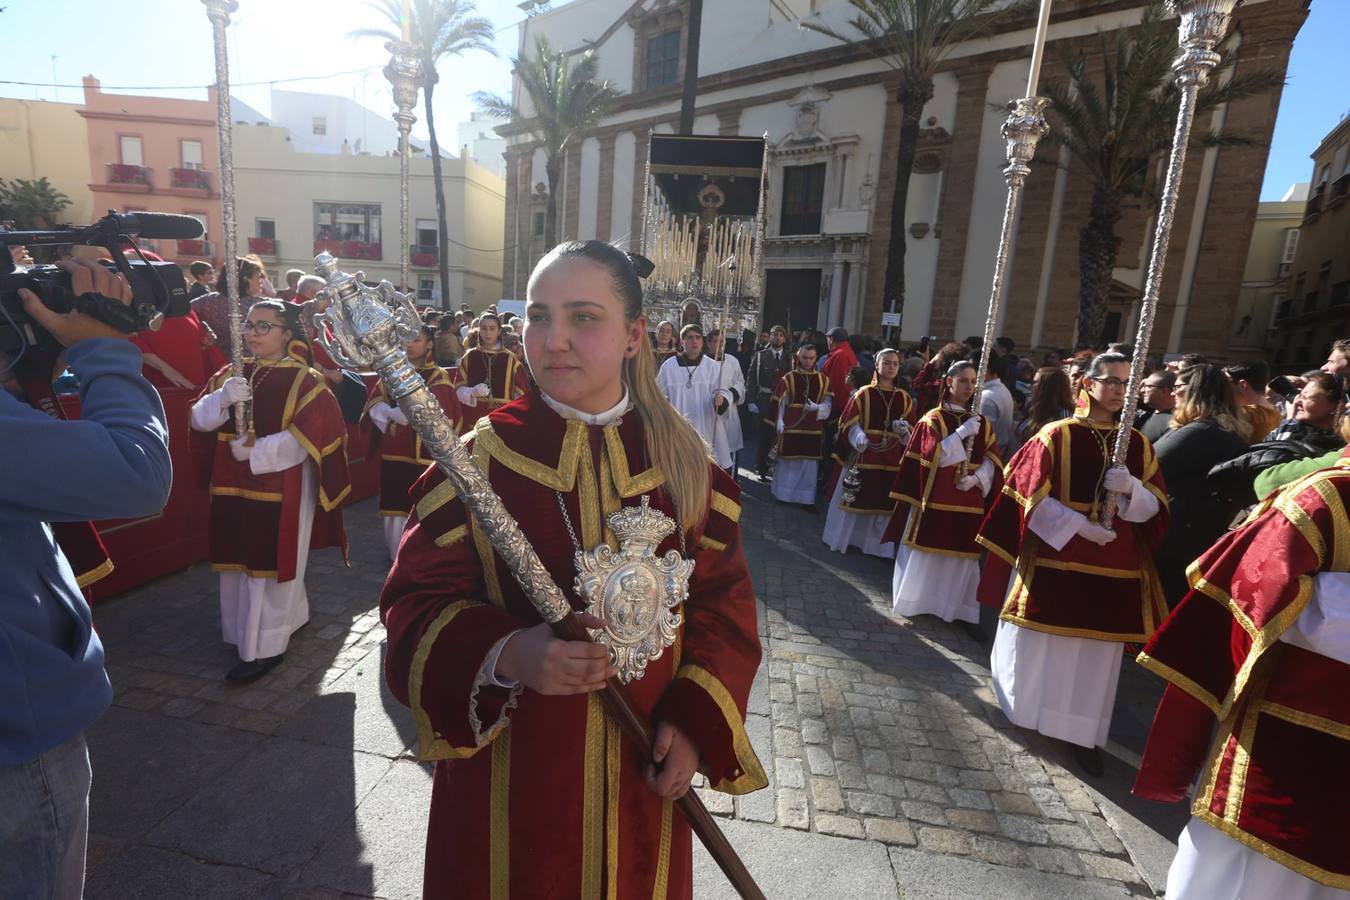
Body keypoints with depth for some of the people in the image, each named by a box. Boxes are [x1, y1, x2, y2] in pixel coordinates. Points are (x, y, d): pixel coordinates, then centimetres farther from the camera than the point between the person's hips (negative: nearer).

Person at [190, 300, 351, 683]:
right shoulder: (231, 374, 9)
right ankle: (290, 617, 34)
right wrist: (222, 398, -18)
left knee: (271, 564, 1)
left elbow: (309, 437, -16)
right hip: (235, 486, 6)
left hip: (282, 490, -6)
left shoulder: (305, 381, -8)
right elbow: (199, 420, 2)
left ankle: (264, 647, 13)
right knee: (242, 562, 15)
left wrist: (255, 452, -16)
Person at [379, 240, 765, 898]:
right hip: (511, 767, -1)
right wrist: (507, 654, -28)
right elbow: (415, 604, -10)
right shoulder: (480, 458, -12)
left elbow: (723, 600, -2)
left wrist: (695, 723, -12)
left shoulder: (684, 460, -6)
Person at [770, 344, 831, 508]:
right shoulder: (789, 378, -1)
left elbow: (827, 404, 3)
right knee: (787, 461, 7)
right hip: (791, 426, -2)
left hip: (812, 428, 2)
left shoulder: (823, 380, 7)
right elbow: (780, 402, -3)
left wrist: (816, 408, -18)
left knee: (810, 463, 6)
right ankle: (783, 494, 21)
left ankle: (807, 498, 14)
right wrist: (779, 422, -13)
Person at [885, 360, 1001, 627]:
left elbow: (992, 459, 6)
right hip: (935, 499, -4)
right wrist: (961, 433, -19)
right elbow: (932, 456, -13)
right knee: (925, 552, 3)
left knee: (961, 556, 8)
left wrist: (977, 478, -12)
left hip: (967, 503, 4)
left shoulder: (982, 423, 11)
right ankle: (915, 601, 17)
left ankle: (952, 606, 20)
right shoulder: (933, 418, -1)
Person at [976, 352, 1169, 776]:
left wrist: (1129, 489, -17)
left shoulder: (1138, 445, 6)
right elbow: (1033, 497, -8)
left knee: (1096, 653, 9)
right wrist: (1080, 526, -18)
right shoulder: (1056, 435, -5)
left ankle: (1082, 732, 21)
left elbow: (1155, 507, 3)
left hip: (1112, 570, 3)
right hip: (1053, 560, -3)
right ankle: (1023, 712, 30)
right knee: (1039, 644, 10)